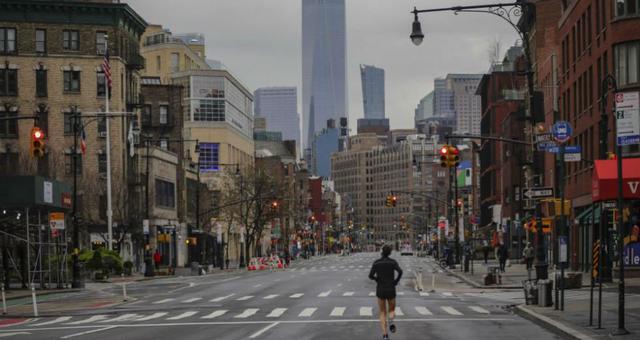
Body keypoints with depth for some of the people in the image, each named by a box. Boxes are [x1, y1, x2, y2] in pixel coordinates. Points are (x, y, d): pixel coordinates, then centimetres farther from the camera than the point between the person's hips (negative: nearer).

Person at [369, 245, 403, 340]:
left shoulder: (376, 262, -1)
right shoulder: (393, 262, -3)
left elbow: (370, 276, -8)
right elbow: (400, 271, -20)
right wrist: (396, 281, -2)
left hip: (380, 290, 0)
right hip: (391, 290, 0)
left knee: (383, 313, 13)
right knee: (392, 311, 19)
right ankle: (391, 322, -18)